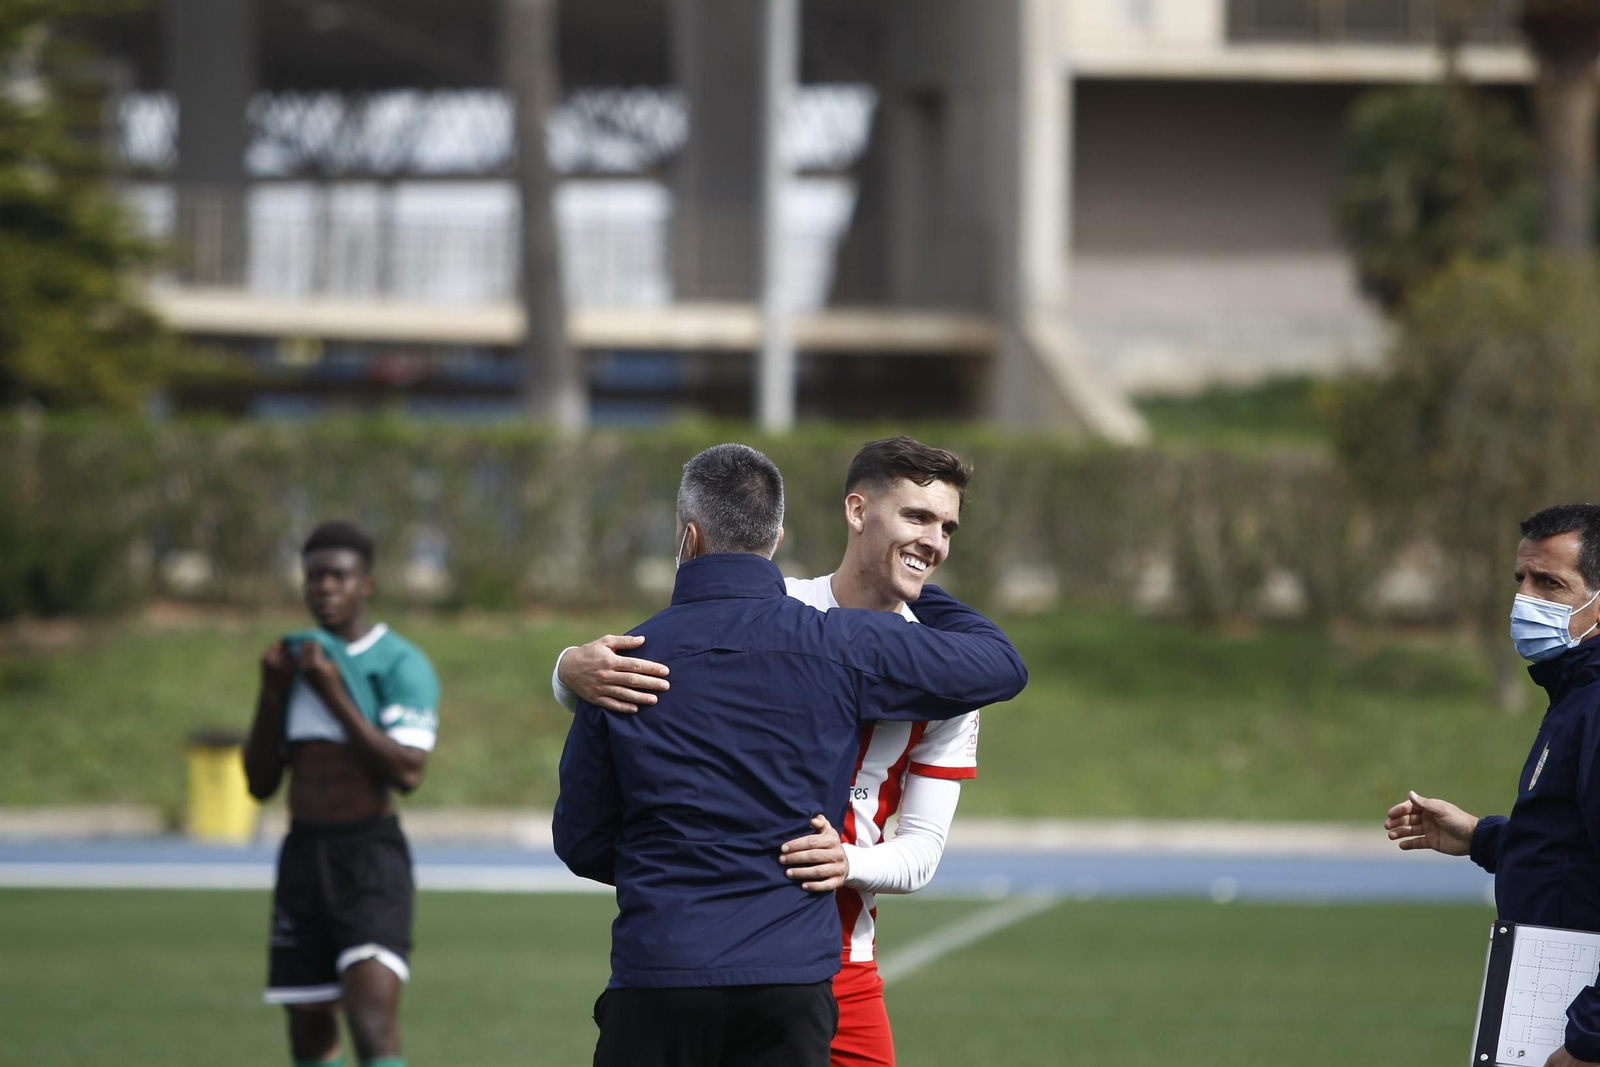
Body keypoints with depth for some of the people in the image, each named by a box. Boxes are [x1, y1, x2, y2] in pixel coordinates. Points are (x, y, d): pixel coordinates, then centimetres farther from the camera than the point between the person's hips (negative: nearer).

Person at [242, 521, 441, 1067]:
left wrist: (334, 695, -19)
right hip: (303, 853, 6)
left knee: (373, 1019, -21)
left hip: (370, 857, -6)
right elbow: (260, 782, 12)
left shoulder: (401, 664, -5)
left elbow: (407, 771, -17)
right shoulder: (294, 661, 14)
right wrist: (271, 693, -2)